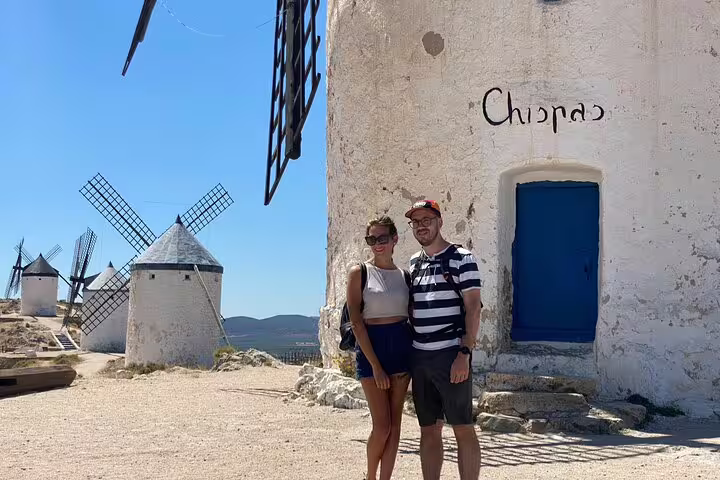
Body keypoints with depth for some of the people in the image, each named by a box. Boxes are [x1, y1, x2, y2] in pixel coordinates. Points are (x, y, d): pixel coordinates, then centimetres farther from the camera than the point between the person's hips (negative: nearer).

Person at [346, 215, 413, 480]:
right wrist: (375, 365, -14)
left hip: (401, 346, 4)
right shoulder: (359, 272, -4)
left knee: (395, 423, 4)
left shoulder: (405, 276, 8)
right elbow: (356, 321, -9)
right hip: (371, 347, -4)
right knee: (382, 425, -4)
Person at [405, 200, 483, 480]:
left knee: (463, 429, -1)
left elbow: (473, 308, -10)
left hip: (451, 355, -6)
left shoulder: (461, 258, -5)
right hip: (419, 357, 6)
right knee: (428, 430, 10)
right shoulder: (413, 263, 14)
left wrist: (464, 354, -17)